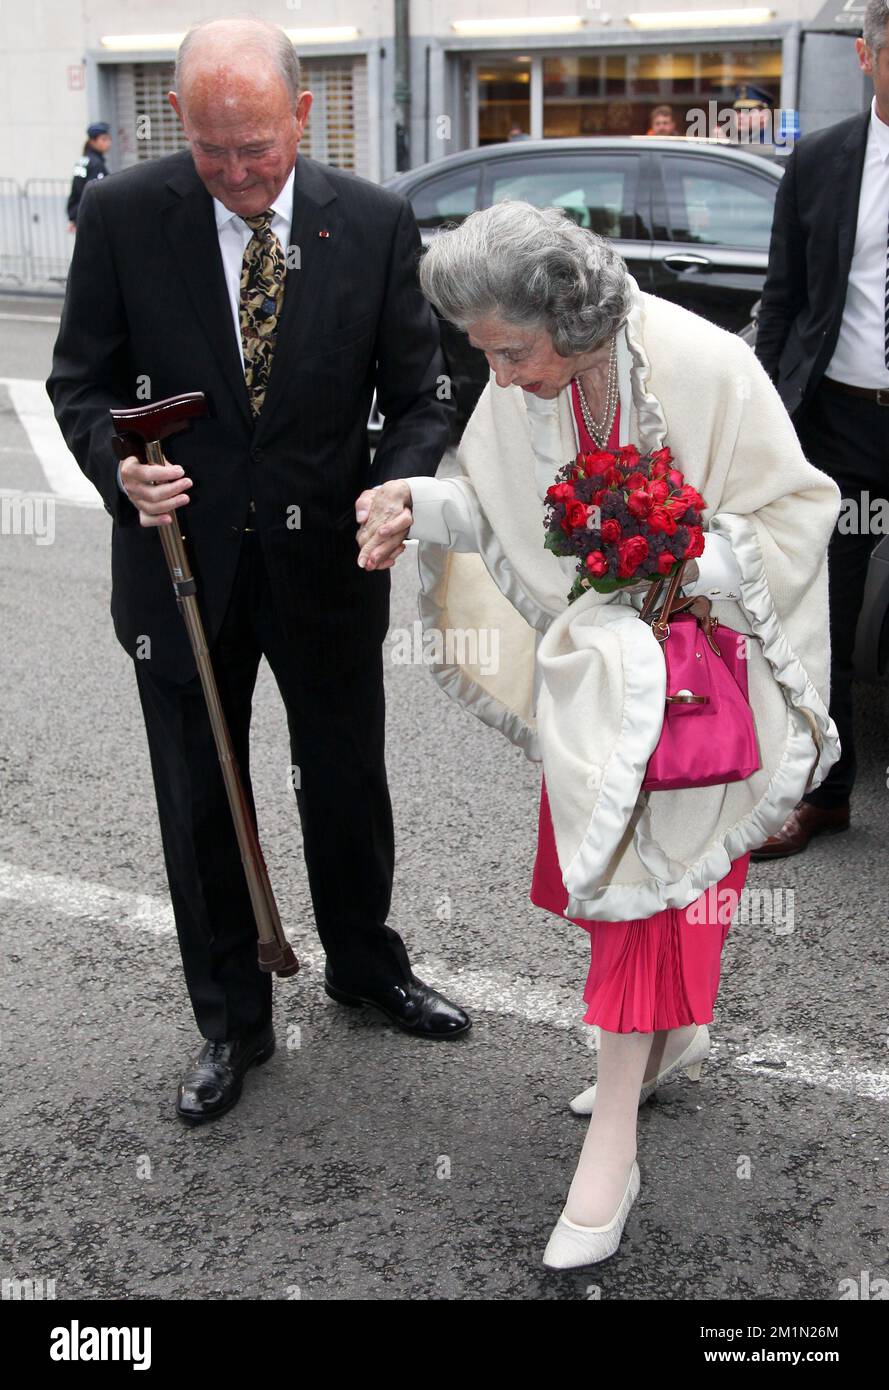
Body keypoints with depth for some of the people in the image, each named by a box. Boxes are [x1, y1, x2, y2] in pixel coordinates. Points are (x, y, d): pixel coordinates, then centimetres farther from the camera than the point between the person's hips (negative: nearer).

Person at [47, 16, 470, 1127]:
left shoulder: (376, 224, -8)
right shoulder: (125, 216, -9)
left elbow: (415, 396, -2)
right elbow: (83, 380, -2)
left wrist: (396, 493, -22)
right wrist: (121, 467, -22)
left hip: (327, 556, 1)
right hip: (182, 551, 0)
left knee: (349, 782, 17)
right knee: (201, 804, 11)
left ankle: (367, 970, 44)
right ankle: (231, 1023, 32)